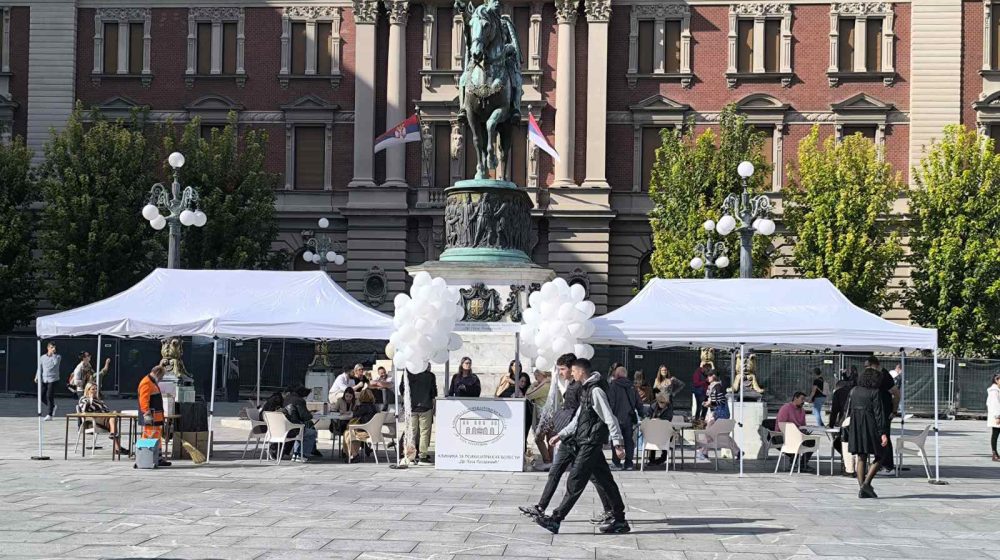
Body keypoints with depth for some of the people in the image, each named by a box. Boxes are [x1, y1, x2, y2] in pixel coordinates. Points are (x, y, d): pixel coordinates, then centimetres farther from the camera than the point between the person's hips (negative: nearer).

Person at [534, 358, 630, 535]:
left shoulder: (596, 391, -15)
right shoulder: (587, 390, 16)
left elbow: (610, 419, -18)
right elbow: (578, 418, 25)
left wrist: (618, 444, -20)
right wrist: (561, 435, 24)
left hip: (591, 443, -10)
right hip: (586, 442, 10)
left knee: (575, 482, -7)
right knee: (604, 481, 10)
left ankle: (556, 520, -6)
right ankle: (619, 521, 13)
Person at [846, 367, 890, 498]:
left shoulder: (854, 391, 8)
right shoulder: (875, 393, -9)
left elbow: (849, 411, 12)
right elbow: (879, 414, -13)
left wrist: (849, 431, 20)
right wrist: (883, 433, -14)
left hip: (855, 426, 6)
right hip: (870, 427, -6)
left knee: (861, 458, 9)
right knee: (879, 456, 7)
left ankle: (862, 490, 6)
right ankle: (866, 483, -8)